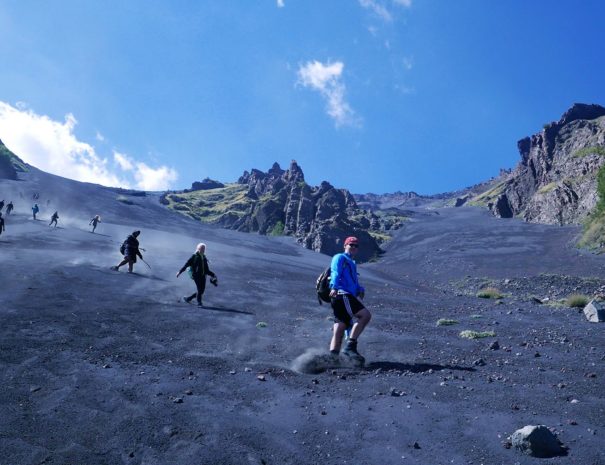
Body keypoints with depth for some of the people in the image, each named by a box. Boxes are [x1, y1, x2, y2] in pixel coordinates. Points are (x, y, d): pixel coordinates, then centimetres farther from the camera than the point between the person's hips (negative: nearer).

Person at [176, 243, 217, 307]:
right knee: (199, 289, -12)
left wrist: (212, 274, 15)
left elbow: (206, 270, 20)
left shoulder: (204, 258, 15)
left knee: (202, 290, 4)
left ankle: (188, 298, 20)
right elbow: (186, 264, -2)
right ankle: (199, 303, 2)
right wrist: (180, 271, -5)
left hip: (203, 276, 6)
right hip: (196, 275, -6)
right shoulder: (194, 257, -2)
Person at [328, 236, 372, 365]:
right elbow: (335, 273, -11)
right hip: (342, 295, -9)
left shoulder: (352, 264, 34)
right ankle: (350, 346, -23)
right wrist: (334, 288, -28)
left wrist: (360, 290, 4)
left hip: (348, 297, 9)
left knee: (339, 331, 4)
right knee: (366, 315, -22)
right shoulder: (339, 258, 7)